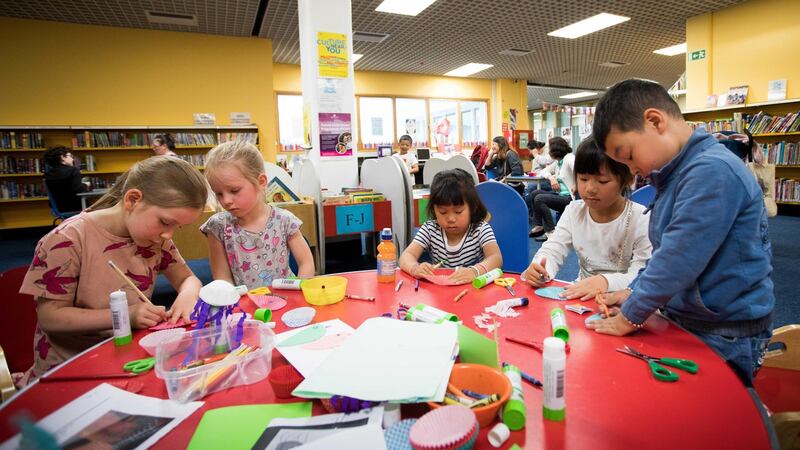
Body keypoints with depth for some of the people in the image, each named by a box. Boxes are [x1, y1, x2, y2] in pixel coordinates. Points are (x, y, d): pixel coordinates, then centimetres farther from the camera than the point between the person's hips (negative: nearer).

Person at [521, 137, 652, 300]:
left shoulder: (642, 219, -11)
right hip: (581, 297, 3)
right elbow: (552, 249, -2)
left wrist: (607, 281, -35)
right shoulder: (574, 211, 3)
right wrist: (541, 271, -24)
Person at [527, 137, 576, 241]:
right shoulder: (557, 162, 17)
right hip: (559, 194, 10)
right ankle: (538, 227, -1)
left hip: (569, 197, -9)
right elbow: (544, 171, 21)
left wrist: (576, 186, -27)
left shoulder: (569, 158, -12)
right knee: (535, 193, 1)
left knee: (539, 199, -21)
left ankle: (551, 231, -16)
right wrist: (551, 177, 0)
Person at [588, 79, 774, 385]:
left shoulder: (713, 171, -25)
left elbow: (678, 260, -27)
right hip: (683, 319, 8)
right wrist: (634, 291, 4)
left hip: (725, 337, -8)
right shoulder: (677, 174, 6)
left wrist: (630, 317, -18)